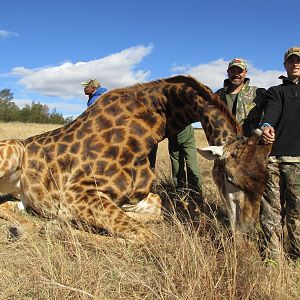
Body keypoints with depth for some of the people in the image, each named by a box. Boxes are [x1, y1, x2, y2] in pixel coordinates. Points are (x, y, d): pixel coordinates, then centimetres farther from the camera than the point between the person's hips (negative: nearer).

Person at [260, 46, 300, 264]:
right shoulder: (276, 91, 16)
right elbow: (271, 112, -7)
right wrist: (266, 126, -28)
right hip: (273, 157, -1)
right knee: (272, 209, -1)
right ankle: (272, 256, 7)